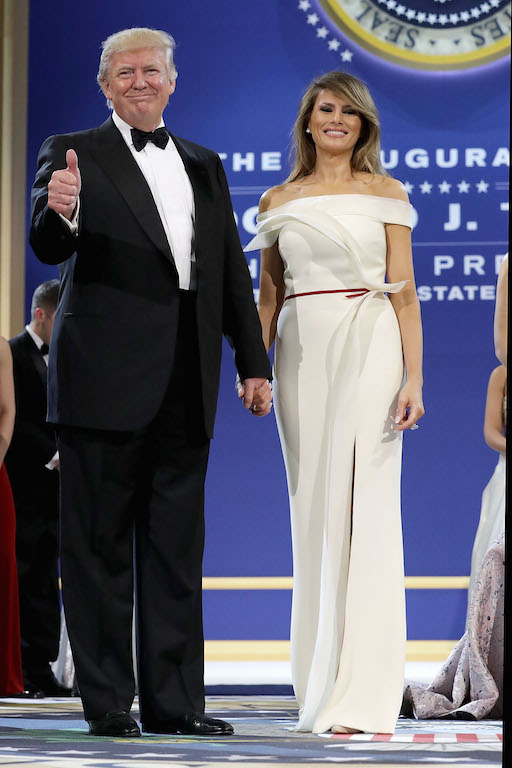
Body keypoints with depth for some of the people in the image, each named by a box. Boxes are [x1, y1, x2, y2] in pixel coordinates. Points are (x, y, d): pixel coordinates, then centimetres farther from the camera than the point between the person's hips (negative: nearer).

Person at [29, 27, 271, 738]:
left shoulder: (204, 166, 18)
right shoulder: (73, 154, 2)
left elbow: (233, 271, 19)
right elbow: (49, 247, -11)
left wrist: (254, 362, 14)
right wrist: (60, 212, -34)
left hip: (186, 385, 5)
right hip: (107, 378, -5)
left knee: (177, 546, 7)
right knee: (99, 544, 0)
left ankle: (174, 699, 11)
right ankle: (107, 700, 4)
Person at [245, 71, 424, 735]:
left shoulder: (385, 195, 6)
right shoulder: (278, 202, 14)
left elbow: (404, 290, 1)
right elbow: (269, 293, 15)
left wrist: (413, 379, -7)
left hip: (367, 348, -3)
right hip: (302, 353, 3)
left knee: (363, 509, -9)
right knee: (313, 512, 3)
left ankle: (361, 697, -12)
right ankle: (319, 688, 9)